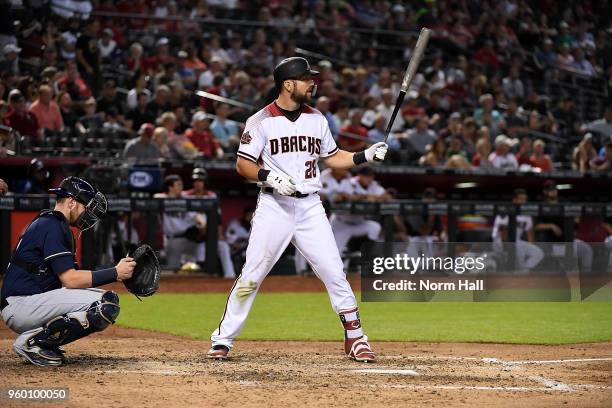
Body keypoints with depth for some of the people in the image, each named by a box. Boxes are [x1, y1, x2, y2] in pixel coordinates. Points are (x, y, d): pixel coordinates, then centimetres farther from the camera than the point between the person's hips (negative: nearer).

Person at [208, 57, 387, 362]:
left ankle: (354, 338, 8)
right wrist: (268, 176, -21)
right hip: (273, 207, -4)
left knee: (334, 273, -1)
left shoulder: (316, 119, 11)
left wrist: (365, 156, 4)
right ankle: (223, 339, 3)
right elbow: (243, 164, -4)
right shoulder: (261, 121, -4)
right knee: (251, 276, -6)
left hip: (310, 206, 4)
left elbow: (332, 157, 19)